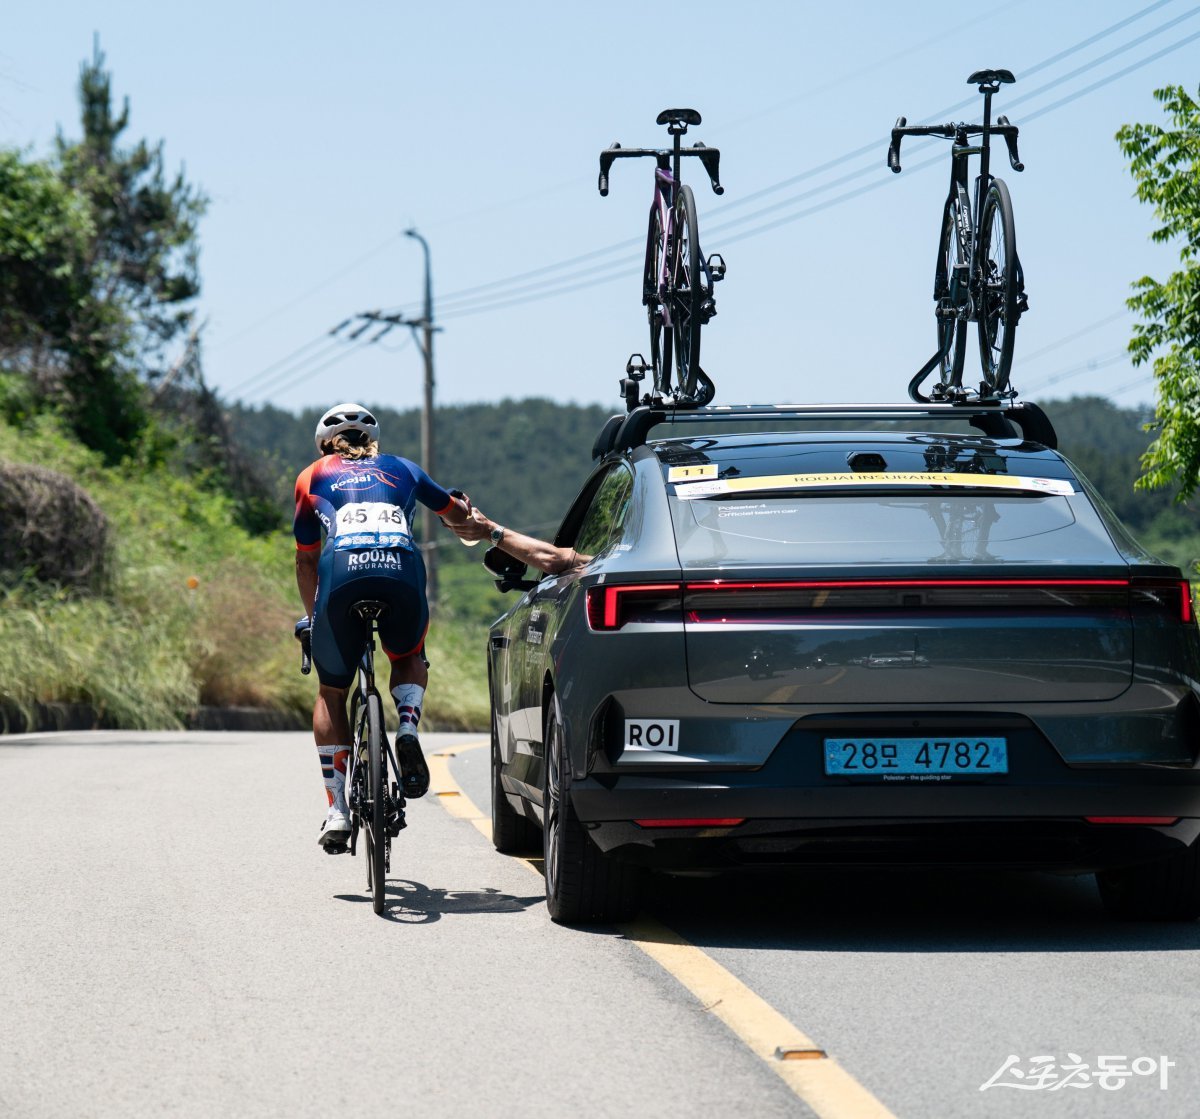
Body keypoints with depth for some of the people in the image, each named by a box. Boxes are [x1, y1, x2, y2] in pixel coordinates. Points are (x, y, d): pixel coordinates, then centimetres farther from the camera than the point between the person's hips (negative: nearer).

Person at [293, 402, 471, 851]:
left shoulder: (313, 477, 29)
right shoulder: (401, 469, 31)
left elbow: (306, 562, 36)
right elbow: (457, 514, 47)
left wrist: (313, 616, 52)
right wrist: (463, 510, 72)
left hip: (341, 576, -1)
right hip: (401, 571, 1)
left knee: (331, 693, 18)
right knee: (409, 658, 32)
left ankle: (338, 812, 9)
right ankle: (408, 728, 2)